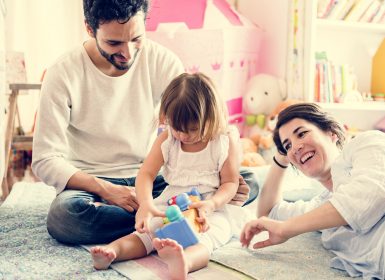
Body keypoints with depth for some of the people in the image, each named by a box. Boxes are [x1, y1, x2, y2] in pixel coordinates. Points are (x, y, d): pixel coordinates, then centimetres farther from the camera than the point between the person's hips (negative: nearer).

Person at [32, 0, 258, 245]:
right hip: (92, 184, -1)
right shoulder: (64, 74, -13)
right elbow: (45, 160, -13)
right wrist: (107, 189, -27)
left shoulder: (163, 61, -6)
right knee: (64, 215, -38)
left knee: (248, 183, -15)